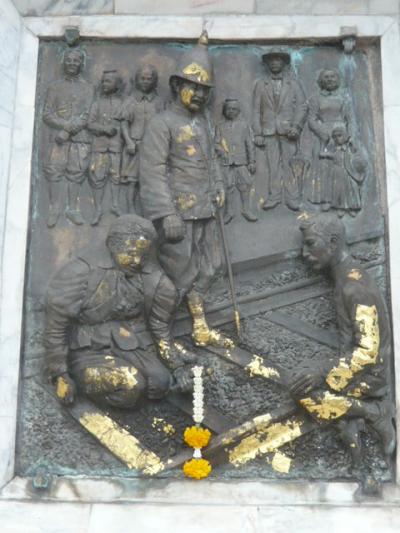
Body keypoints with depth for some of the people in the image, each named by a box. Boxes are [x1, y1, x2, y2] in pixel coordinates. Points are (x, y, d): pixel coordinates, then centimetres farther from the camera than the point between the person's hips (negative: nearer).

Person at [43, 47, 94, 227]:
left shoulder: (87, 88, 11)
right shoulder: (55, 87, 14)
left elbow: (87, 116, -1)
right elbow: (46, 114, 5)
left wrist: (67, 131, -13)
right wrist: (66, 124, -12)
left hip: (80, 138, 0)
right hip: (58, 136, 1)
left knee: (76, 173, -2)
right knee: (54, 170, -7)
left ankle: (72, 208, 4)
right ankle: (54, 208, -2)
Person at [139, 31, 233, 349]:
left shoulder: (203, 122, 15)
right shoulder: (162, 124, -7)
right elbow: (153, 171, -14)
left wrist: (218, 189, 9)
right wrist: (167, 214, -21)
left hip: (205, 210, 8)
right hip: (179, 212, -8)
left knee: (207, 268, 12)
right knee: (178, 273, -4)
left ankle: (201, 329, 23)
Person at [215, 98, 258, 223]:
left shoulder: (243, 125, 7)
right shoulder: (220, 126, 8)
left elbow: (250, 144, 7)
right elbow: (216, 143, 9)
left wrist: (252, 161, 3)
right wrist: (221, 152, -11)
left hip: (241, 162, 0)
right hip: (226, 163, 0)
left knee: (245, 186, 0)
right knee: (228, 187, 0)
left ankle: (247, 210, 12)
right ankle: (229, 212, 10)